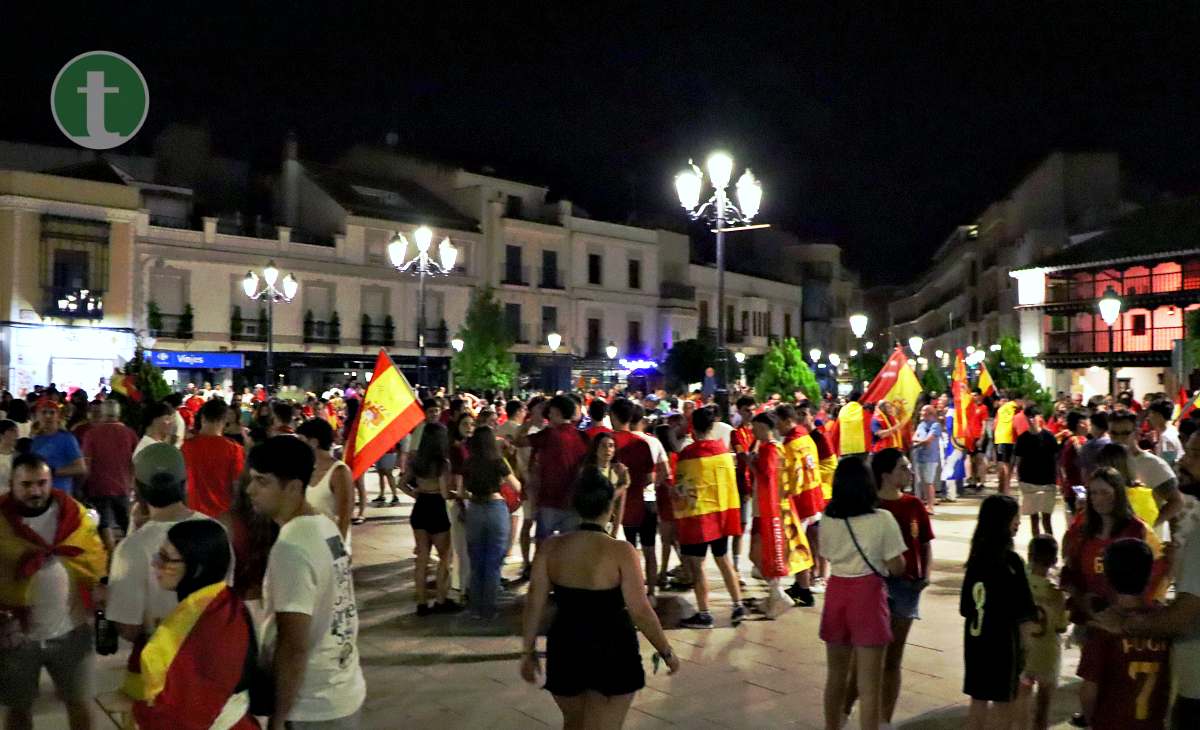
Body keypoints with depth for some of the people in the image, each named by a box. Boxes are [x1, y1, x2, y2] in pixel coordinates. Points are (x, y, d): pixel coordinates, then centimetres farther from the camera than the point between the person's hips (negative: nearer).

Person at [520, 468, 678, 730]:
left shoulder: (550, 547, -6)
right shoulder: (621, 551, -17)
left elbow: (534, 604, -3)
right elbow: (641, 612, -15)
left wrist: (528, 650, 9)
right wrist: (666, 652, -2)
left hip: (564, 651, 4)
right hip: (612, 653, -4)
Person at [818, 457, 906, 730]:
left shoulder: (827, 520, -1)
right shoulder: (882, 520, -13)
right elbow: (897, 567, -9)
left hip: (836, 592, 5)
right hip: (868, 595, -5)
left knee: (836, 675, 22)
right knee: (869, 685, 4)